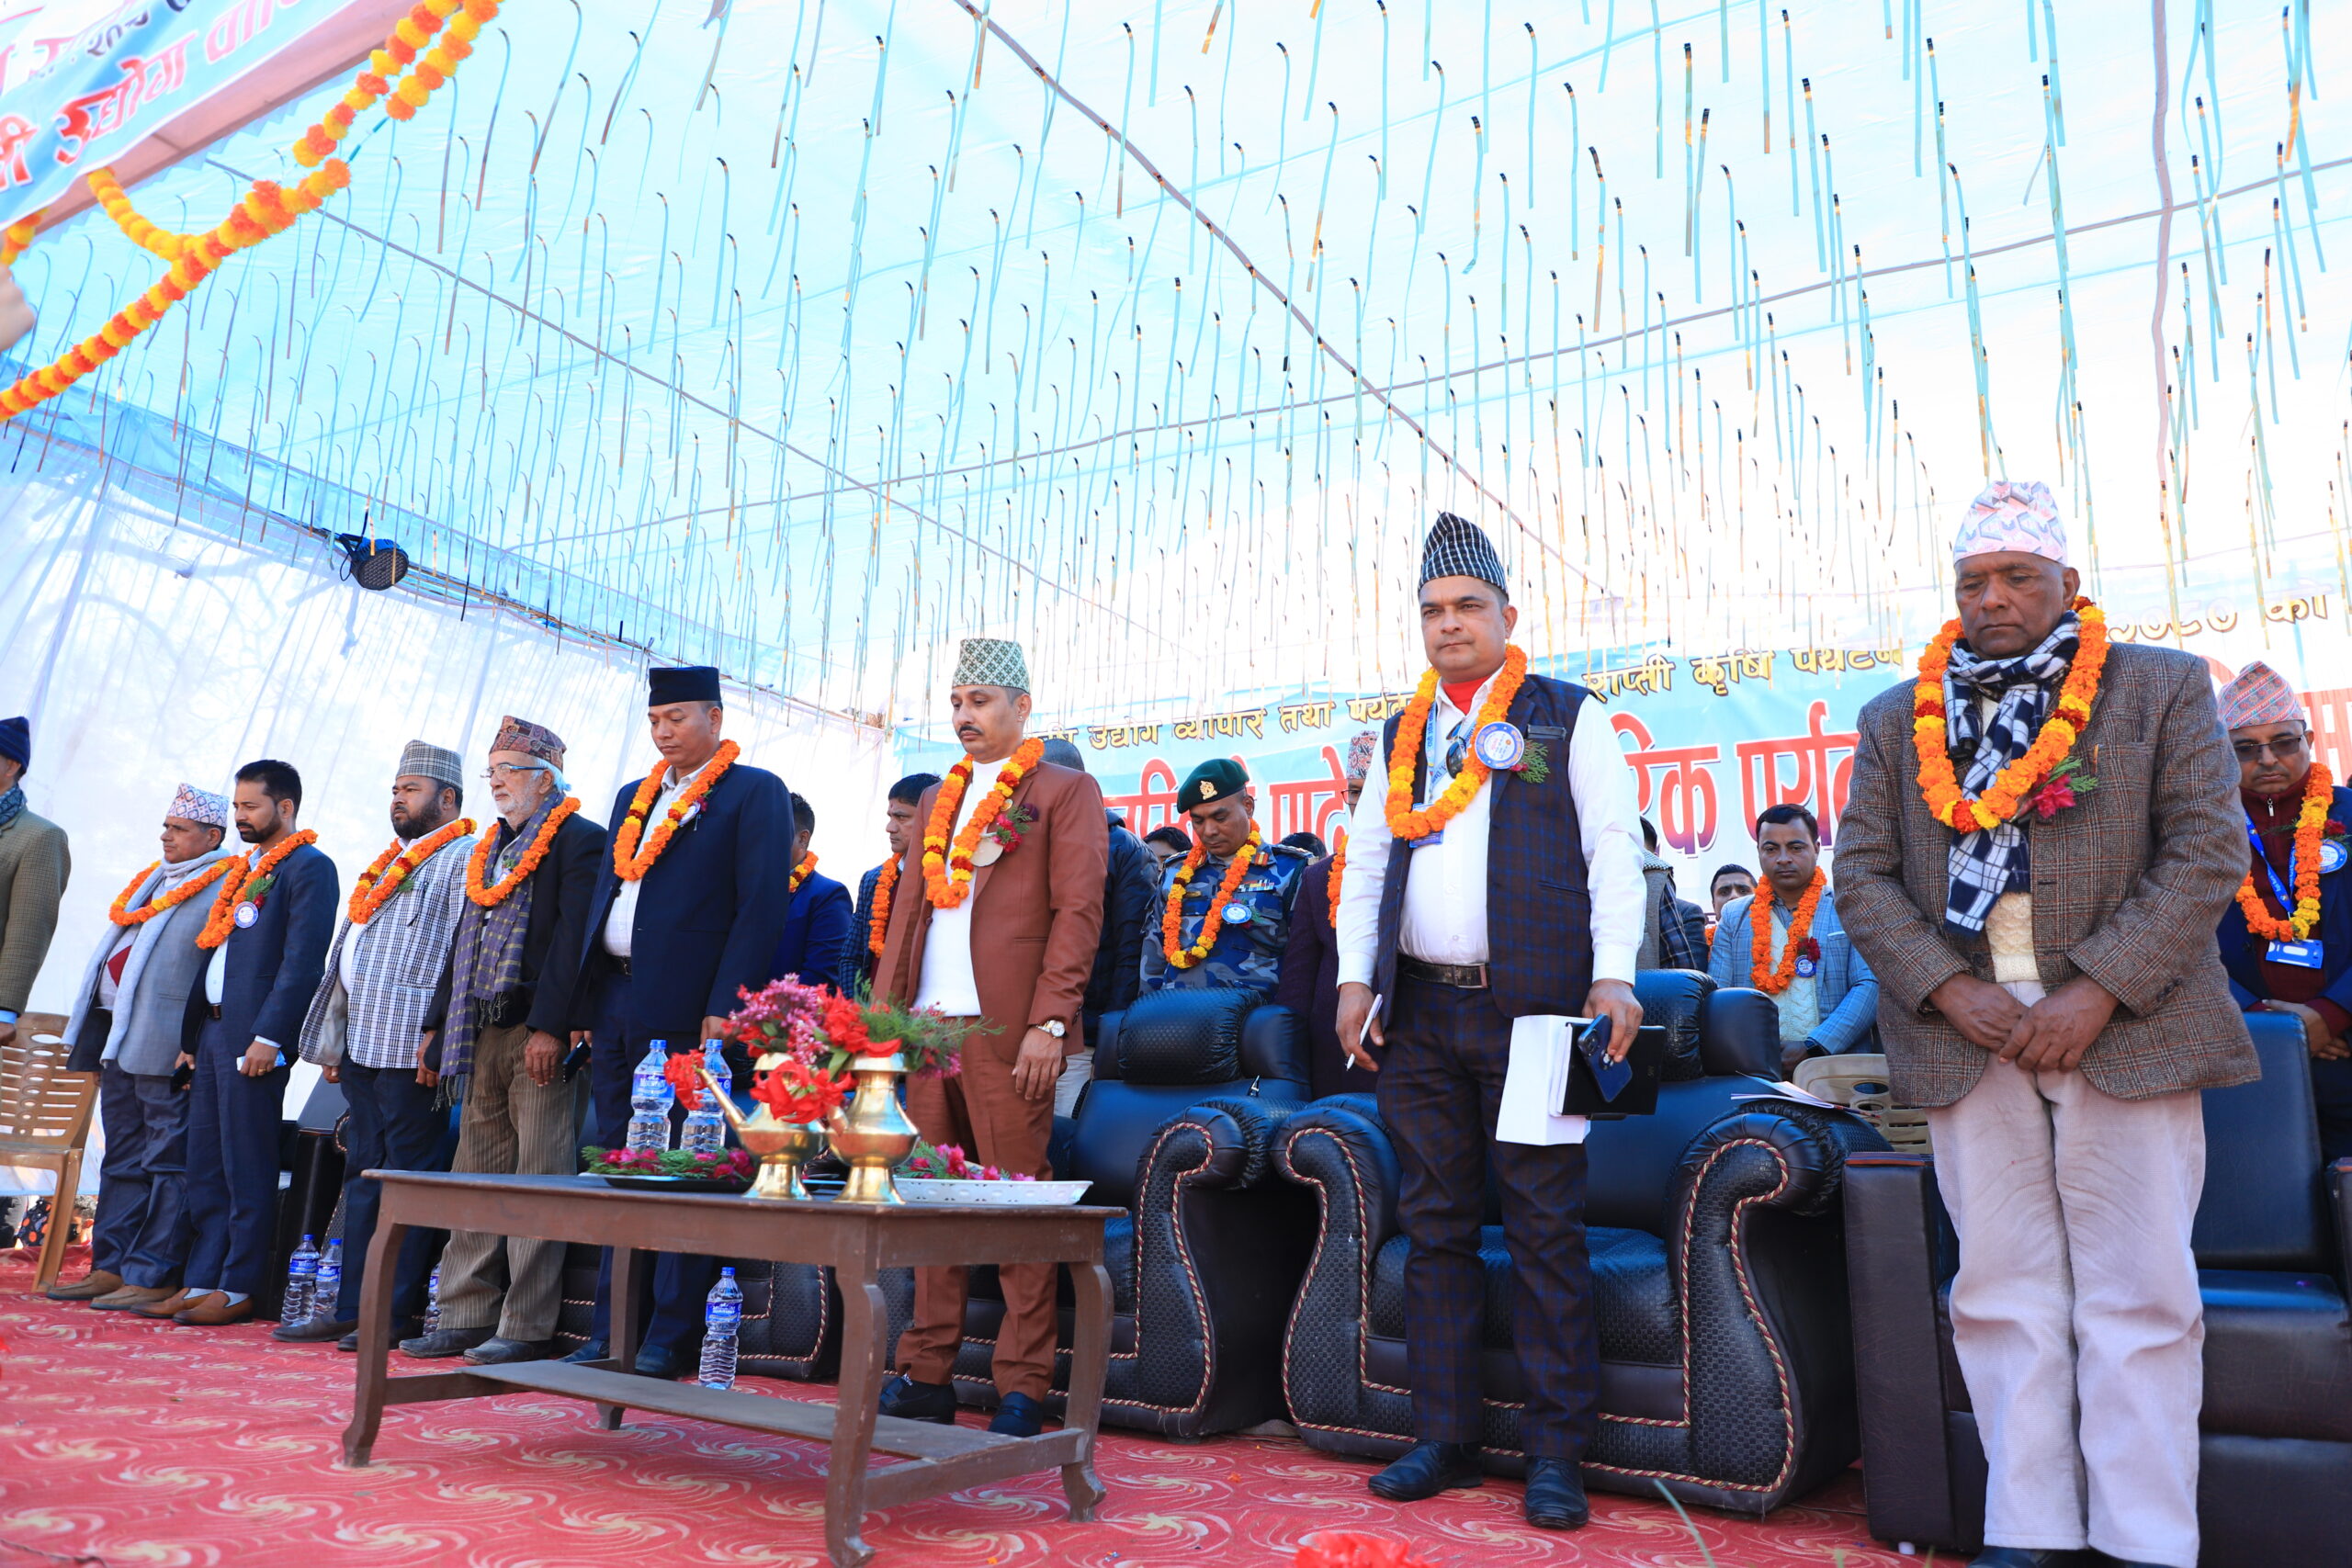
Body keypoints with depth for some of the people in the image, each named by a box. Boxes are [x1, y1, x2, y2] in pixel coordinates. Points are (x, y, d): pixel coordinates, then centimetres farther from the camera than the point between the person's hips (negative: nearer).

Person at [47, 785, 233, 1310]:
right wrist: (96, 1042, 19)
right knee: (123, 1158, 14)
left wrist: (197, 1045, -19)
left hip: (165, 1045, -9)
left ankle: (154, 1277, 1)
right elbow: (118, 947, 23)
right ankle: (110, 1268, 22)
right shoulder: (154, 879, 19)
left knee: (167, 1160, -3)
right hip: (120, 1038, 9)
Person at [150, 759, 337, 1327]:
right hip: (212, 1030, 9)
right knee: (205, 1165, 11)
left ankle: (239, 1290, 5)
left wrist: (268, 1036, -21)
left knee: (247, 1168, -3)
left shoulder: (309, 867, -9)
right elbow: (215, 952, 21)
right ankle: (200, 1283, 19)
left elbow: (302, 962, -16)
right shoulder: (243, 868, 20)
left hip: (254, 1037, -9)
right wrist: (192, 1036, 16)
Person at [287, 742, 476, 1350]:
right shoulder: (391, 861, 22)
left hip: (409, 1047, -9)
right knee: (363, 1170, 11)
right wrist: (334, 1041, 20)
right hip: (361, 1043, 9)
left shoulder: (465, 858, -6)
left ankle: (397, 1311, 2)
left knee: (408, 1172, -4)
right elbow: (347, 952, 24)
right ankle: (351, 1307, 18)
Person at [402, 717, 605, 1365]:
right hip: (482, 1037, 9)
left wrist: (549, 1027, -21)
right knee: (477, 1178, 12)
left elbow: (573, 937, -15)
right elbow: (465, 941, 22)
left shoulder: (579, 839, -6)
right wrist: (438, 1022, 16)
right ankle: (468, 1317, 20)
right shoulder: (489, 847, 21)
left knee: (538, 1178, -4)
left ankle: (528, 1328, 2)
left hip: (538, 1038, -8)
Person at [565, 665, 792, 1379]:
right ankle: (610, 1333, 20)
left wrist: (724, 1008, -17)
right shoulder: (633, 797, 21)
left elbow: (762, 906, -10)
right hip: (615, 1001, 7)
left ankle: (670, 1339, 5)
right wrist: (586, 1000, 13)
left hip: (686, 1010, -7)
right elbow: (604, 892, 22)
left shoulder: (755, 793, -2)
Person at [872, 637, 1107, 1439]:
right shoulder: (938, 798, 22)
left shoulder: (1065, 791, 3)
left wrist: (1048, 1021, -14)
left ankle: (1023, 1389, 6)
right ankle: (926, 1374, 17)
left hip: (1004, 1028, -6)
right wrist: (881, 1012, 12)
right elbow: (907, 910, 21)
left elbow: (1076, 912, -5)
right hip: (925, 1023, 6)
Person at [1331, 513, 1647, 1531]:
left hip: (1531, 1009, -4)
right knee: (1435, 1228, 9)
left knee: (1546, 1232, -1)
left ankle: (1555, 1454, 10)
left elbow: (1614, 851, -2)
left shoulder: (1567, 718, 5)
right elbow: (1365, 861, 16)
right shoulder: (1400, 736, 18)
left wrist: (1612, 976, -12)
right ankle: (1443, 1436, 19)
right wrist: (1356, 977, 6)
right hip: (1419, 1014, 4)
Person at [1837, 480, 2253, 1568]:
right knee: (2003, 1289, 5)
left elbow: (2208, 850, -2)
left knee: (2138, 1294, 1)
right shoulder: (1895, 722, 11)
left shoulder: (2165, 688, 5)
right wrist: (1952, 992, -9)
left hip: (2124, 1029, -1)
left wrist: (2095, 995, -12)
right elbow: (1861, 874, 6)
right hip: (1966, 1034, 2)